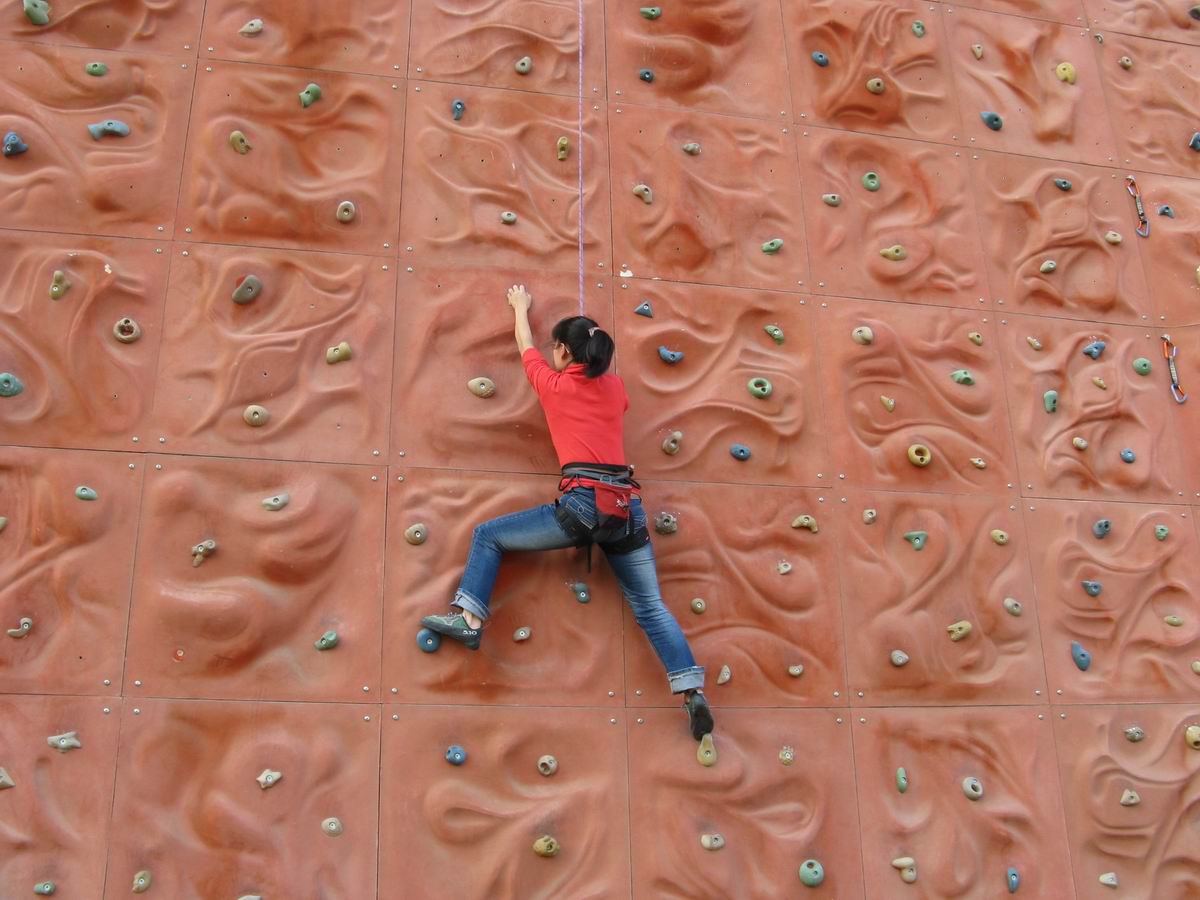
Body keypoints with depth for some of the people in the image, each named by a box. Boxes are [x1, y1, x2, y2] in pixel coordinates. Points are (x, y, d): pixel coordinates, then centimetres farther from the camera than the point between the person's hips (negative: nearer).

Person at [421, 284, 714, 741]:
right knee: (650, 606, 8)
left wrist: (521, 307, 47)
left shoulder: (553, 384, 8)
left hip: (582, 503, -5)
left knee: (488, 535, 10)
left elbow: (525, 347, 28)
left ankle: (468, 618, -2)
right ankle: (693, 691, -4)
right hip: (628, 507, 5)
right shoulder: (616, 387, 18)